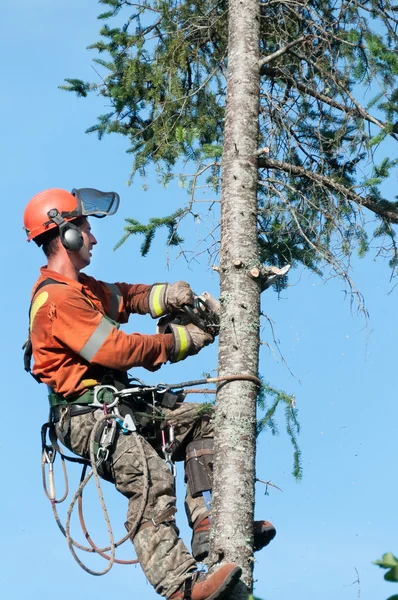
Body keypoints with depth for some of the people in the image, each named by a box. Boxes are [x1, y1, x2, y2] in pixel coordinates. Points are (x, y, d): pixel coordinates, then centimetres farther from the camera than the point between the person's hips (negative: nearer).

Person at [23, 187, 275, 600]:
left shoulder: (78, 287, 17)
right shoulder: (57, 299, -17)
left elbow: (124, 296, 19)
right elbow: (117, 349, -20)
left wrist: (166, 295, -4)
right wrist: (180, 341, -9)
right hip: (88, 415, -11)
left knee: (202, 421, 10)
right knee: (151, 479, -30)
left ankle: (207, 528, -2)